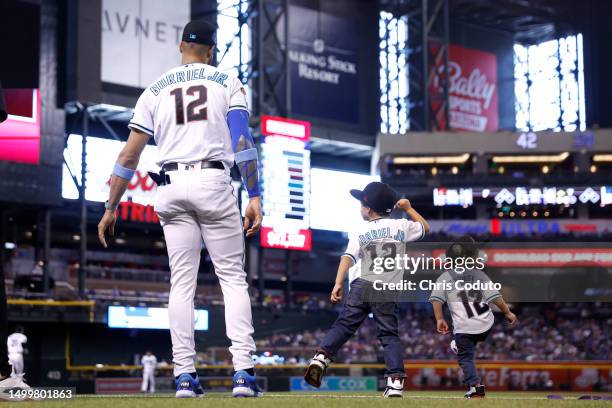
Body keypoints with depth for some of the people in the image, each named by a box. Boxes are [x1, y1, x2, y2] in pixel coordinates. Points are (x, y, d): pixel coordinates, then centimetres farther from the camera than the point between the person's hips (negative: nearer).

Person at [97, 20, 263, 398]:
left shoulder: (156, 90, 14)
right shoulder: (227, 82, 8)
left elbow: (130, 155, 9)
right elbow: (243, 140, -6)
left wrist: (111, 208, 14)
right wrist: (255, 197, -8)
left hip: (171, 187, 2)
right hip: (214, 182, -2)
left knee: (182, 282, 6)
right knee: (233, 278, 1)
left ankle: (185, 375, 1)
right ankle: (244, 373, -9)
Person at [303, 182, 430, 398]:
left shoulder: (360, 232, 10)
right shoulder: (401, 226, 14)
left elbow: (348, 257, -5)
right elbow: (425, 227, 32)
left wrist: (338, 284, -14)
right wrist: (408, 208, 40)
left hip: (360, 284, -1)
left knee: (343, 325, 3)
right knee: (390, 334, 5)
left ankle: (321, 357, -19)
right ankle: (396, 380, -6)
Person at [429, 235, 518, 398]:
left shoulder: (445, 277, 3)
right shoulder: (480, 274, 3)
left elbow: (436, 299, -9)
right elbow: (495, 296, -1)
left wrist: (439, 320, -8)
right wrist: (507, 312, 8)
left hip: (463, 328, -1)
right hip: (487, 325, 1)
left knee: (465, 357, 8)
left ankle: (475, 386, -6)